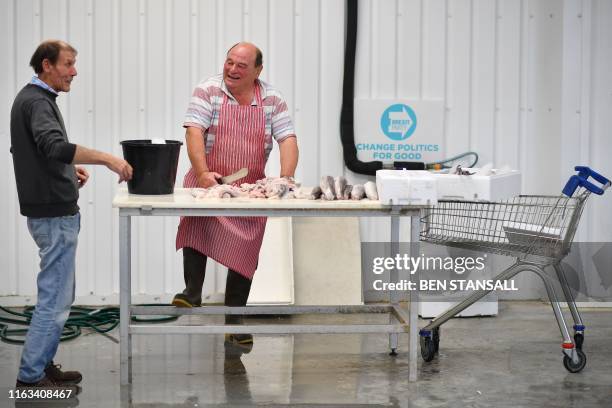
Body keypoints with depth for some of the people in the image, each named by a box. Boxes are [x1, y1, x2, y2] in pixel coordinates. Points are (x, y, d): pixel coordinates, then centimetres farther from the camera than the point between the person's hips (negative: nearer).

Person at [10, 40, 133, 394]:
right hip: (55, 214, -11)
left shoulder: (32, 98, 16)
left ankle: (43, 365, 25)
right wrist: (106, 158, -32)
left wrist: (69, 168, 14)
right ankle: (30, 375, 1)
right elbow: (55, 146, -33)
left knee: (59, 295, 17)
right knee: (55, 297, -5)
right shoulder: (37, 102, -15)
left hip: (51, 210, 11)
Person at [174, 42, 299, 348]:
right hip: (208, 182, -2)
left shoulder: (272, 100, 2)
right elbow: (194, 131, -14)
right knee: (195, 226, -30)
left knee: (243, 256, 4)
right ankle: (192, 293, -21)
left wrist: (286, 179, -20)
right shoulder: (208, 91, -4)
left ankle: (234, 324, 15)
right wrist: (203, 173, -27)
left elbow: (287, 139, -4)